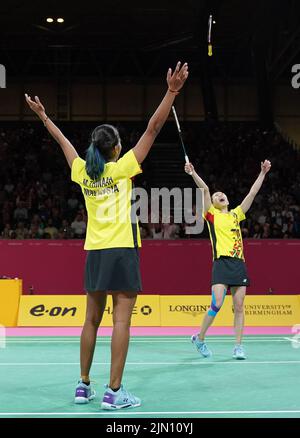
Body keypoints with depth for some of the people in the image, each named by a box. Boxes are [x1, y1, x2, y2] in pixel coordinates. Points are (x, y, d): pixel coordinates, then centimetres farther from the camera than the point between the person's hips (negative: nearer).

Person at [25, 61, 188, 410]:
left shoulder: (83, 171, 8)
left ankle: (84, 386, 19)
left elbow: (64, 141, 24)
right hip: (122, 250, -6)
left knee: (91, 320, 12)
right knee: (121, 320, -5)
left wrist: (44, 117, 39)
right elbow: (152, 129, -8)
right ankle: (114, 392, -6)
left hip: (94, 252, 6)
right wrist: (171, 92, -9)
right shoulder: (121, 168, -4)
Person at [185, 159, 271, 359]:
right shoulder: (212, 214, 10)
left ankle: (238, 346, 9)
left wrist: (263, 173, 18)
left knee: (239, 307, 3)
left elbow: (252, 193, 20)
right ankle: (200, 338, 5)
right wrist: (193, 173, -13)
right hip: (222, 263, -4)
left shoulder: (236, 214, 21)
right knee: (217, 304, -14)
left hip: (239, 264, 5)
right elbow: (205, 190, -3)